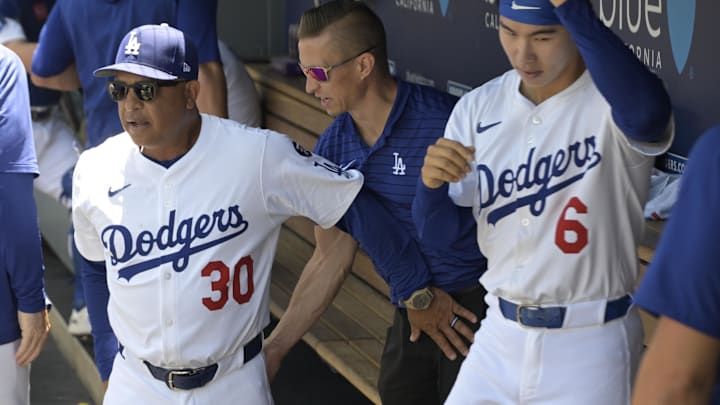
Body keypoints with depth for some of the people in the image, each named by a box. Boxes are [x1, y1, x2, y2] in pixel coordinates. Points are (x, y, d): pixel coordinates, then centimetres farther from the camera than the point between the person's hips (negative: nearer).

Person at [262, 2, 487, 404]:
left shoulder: (444, 123, -21)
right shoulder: (333, 148, 2)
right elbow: (331, 260, 8)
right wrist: (275, 348, 6)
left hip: (475, 312, -6)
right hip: (411, 317, 6)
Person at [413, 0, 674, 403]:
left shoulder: (610, 103, -15)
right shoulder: (478, 107, 1)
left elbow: (649, 114, -42)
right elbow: (436, 232, 1)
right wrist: (432, 183, -21)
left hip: (589, 345, -5)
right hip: (499, 338, 5)